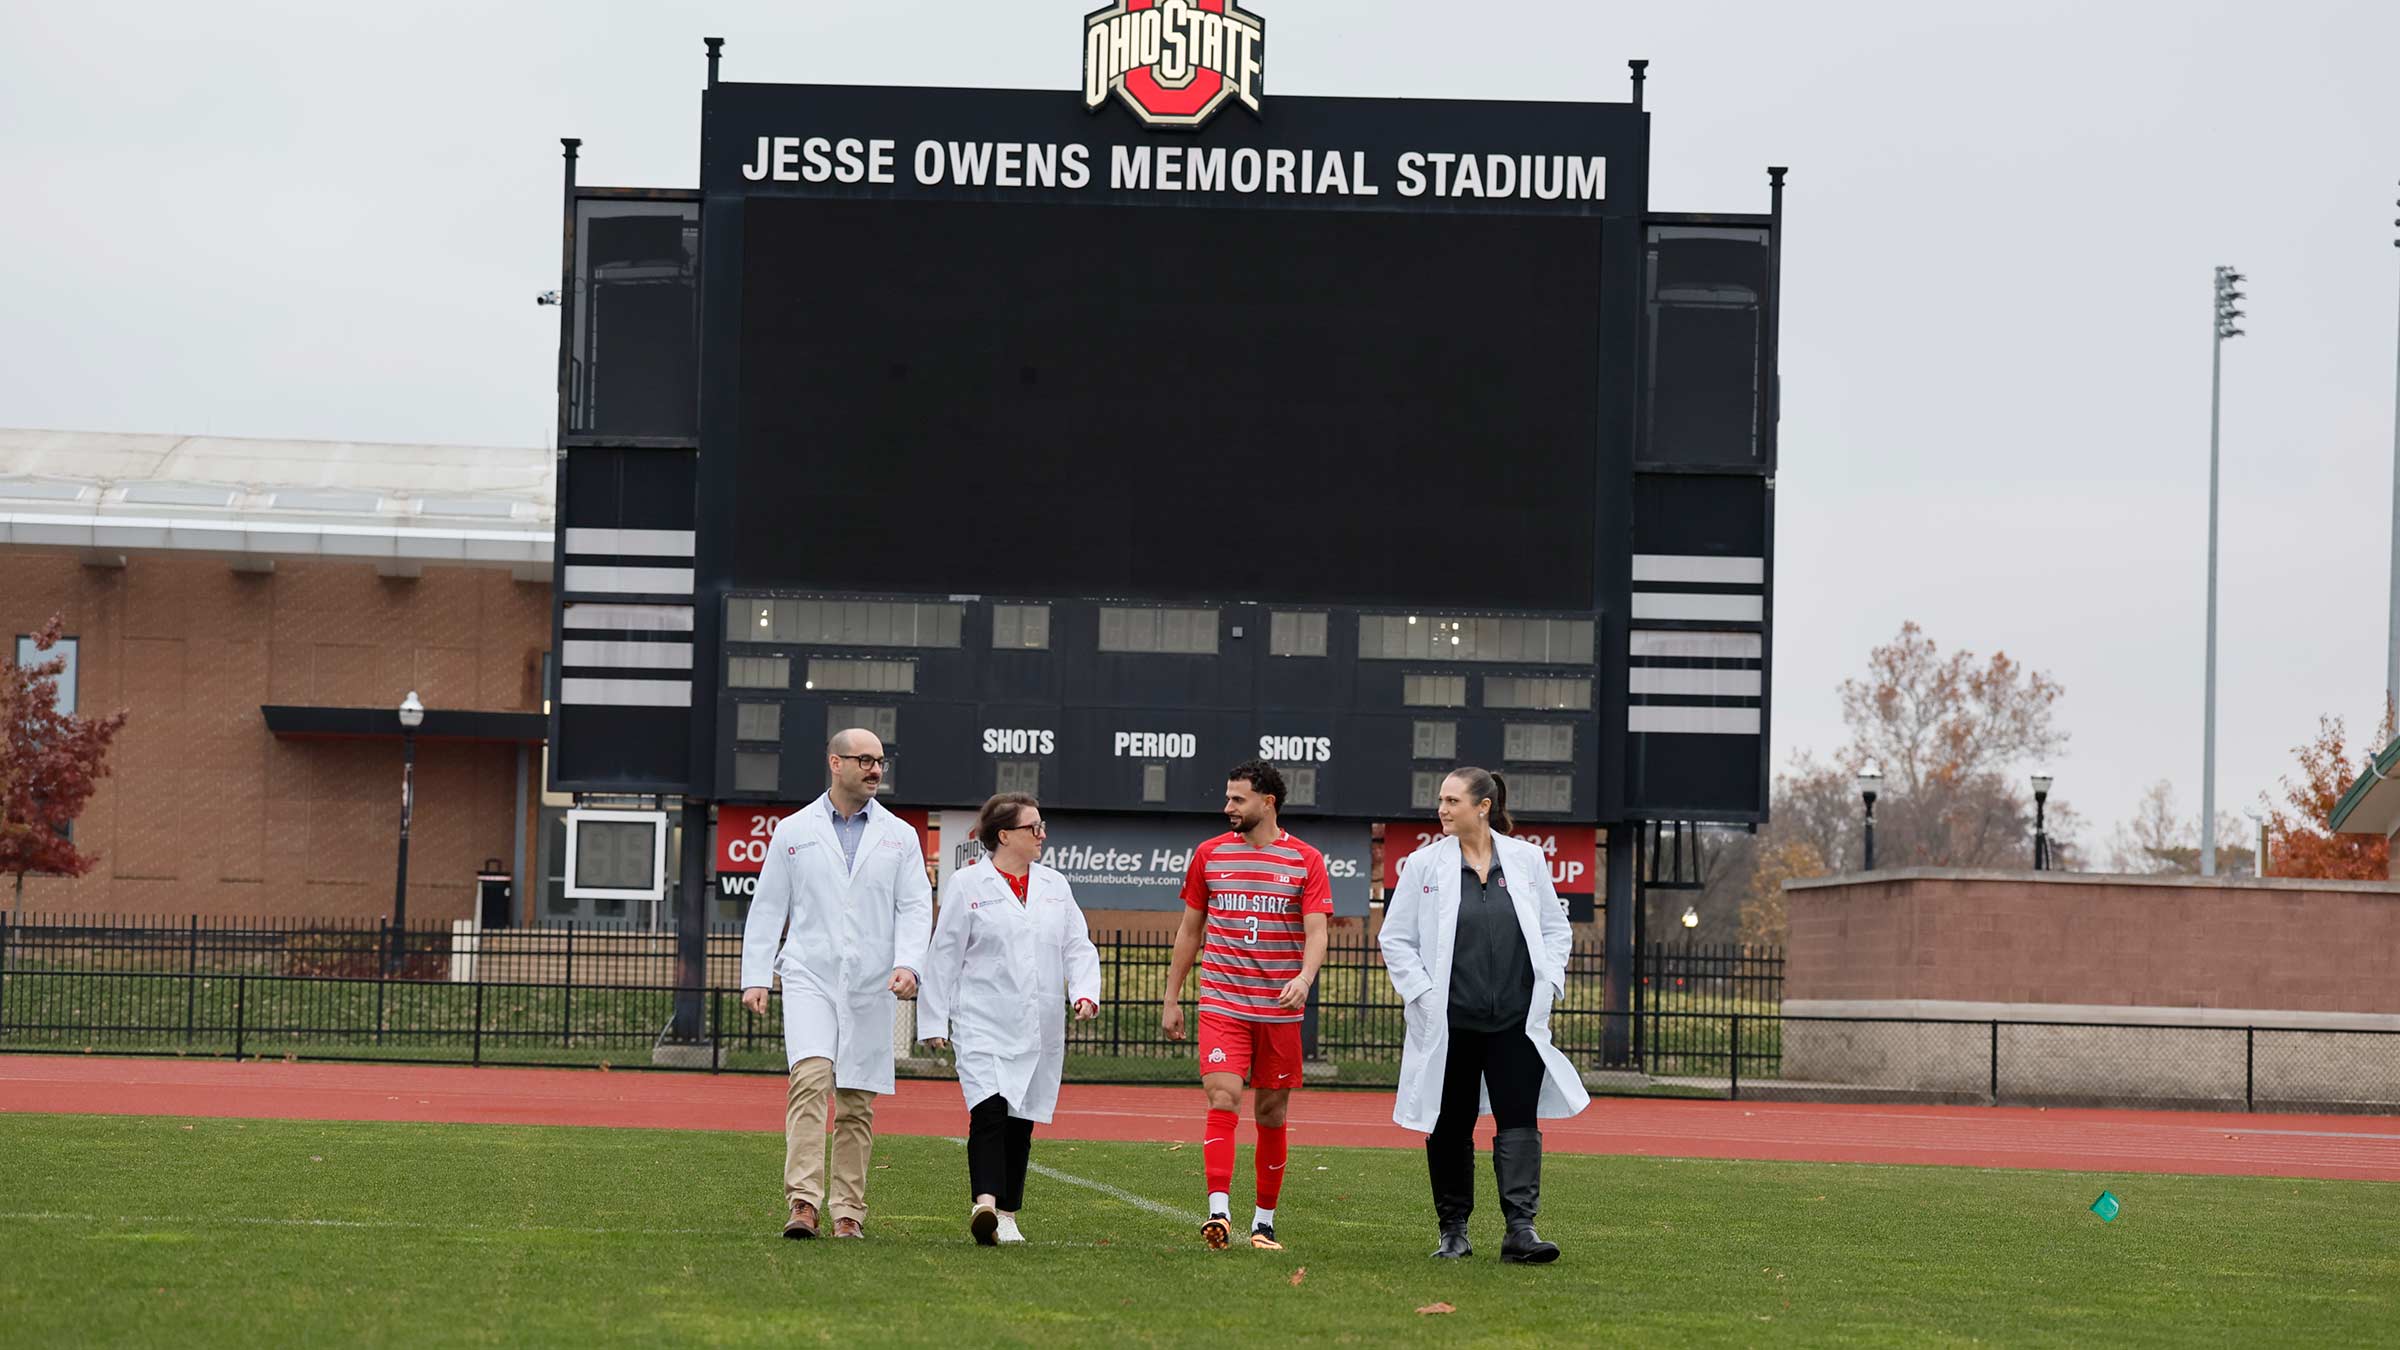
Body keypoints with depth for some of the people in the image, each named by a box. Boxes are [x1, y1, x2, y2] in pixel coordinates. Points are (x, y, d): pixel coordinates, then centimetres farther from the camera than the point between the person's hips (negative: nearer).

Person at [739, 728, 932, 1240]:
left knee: (857, 1102, 4)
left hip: (870, 987, 2)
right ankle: (804, 1202, -24)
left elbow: (915, 907, 4)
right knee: (810, 1081, -19)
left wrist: (908, 964, -13)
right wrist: (755, 977, 2)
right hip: (809, 979, -2)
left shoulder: (900, 837, 11)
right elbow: (768, 908, 10)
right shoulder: (793, 832, 9)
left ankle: (849, 1211, 11)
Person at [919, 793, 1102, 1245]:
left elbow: (1078, 946, 13)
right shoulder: (966, 884, 1)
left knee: (1021, 1121, 6)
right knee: (989, 1111, -20)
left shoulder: (1055, 886, 15)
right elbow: (944, 955, 1)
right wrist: (935, 1022, -2)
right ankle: (984, 1202, -31)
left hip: (1039, 1029, 5)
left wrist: (1085, 992, -6)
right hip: (983, 1023, -5)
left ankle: (1007, 1215, 13)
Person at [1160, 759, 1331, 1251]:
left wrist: (1304, 978, -26)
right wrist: (1172, 999, 13)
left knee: (1272, 1115, 7)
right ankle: (1219, 1212, -23)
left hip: (1280, 1008, 0)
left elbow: (1316, 932, -6)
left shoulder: (1306, 861, 1)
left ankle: (1265, 1221, 17)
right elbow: (1190, 930, 14)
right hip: (1222, 1003, 0)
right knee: (1222, 1101, -16)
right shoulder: (1210, 854, 7)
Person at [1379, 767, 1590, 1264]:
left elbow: (1556, 928, 14)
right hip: (1449, 1022, 0)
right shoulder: (1424, 865, 1)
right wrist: (1423, 993, -6)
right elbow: (1396, 938, 4)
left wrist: (1546, 985, 2)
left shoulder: (1527, 860, 5)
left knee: (1519, 1121, -8)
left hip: (1516, 1019, 0)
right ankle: (1453, 1231, 17)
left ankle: (1521, 1228, -11)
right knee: (1450, 1127, 6)